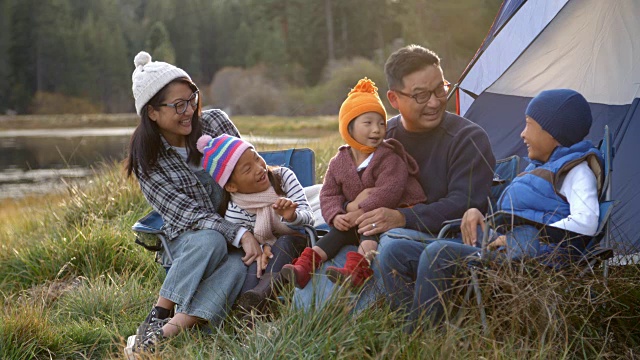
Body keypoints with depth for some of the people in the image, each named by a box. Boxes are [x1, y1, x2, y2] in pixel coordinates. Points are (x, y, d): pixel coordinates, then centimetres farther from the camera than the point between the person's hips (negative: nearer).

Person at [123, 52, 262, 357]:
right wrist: (240, 235, -30)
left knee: (240, 261, -34)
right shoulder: (147, 159, -9)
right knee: (211, 241, -37)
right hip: (187, 237, -1)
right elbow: (188, 214, -15)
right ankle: (156, 318, -28)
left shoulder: (215, 122, -5)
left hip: (239, 224, 1)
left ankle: (168, 332, -44)